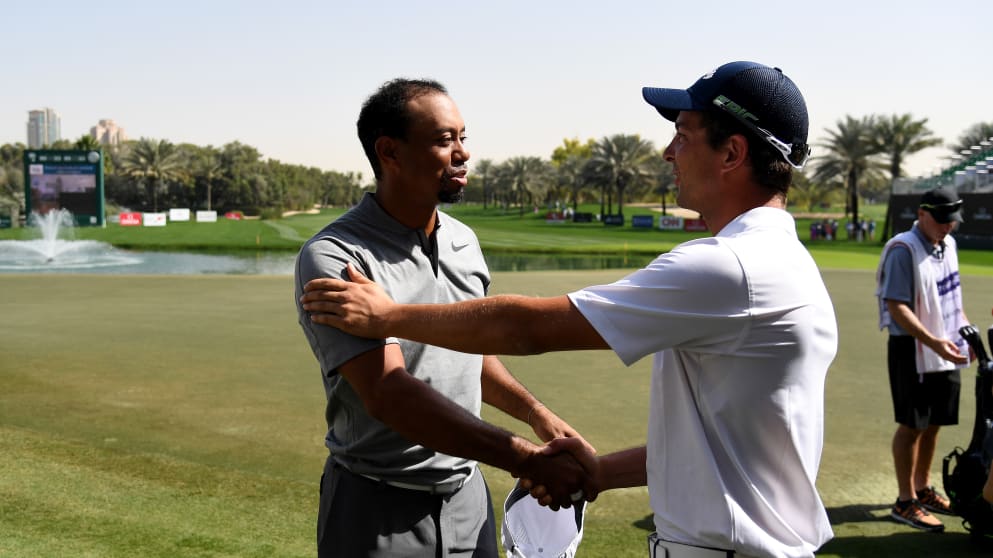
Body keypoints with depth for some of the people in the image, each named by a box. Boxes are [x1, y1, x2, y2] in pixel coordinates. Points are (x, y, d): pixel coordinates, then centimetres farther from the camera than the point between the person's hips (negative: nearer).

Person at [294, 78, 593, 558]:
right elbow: (388, 393, -28)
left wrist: (536, 413, 9)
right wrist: (528, 460, -31)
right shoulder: (332, 259, -18)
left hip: (468, 495, 6)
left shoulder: (464, 242, 5)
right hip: (379, 512, -5)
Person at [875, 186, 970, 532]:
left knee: (934, 423, 15)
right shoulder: (903, 250, -16)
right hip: (912, 350, -8)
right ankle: (905, 502, 9)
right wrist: (933, 341, -29)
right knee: (912, 425, -1)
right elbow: (896, 307, -22)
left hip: (945, 352, 8)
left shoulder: (948, 244, 10)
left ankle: (923, 490, 30)